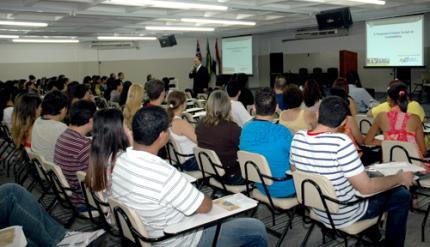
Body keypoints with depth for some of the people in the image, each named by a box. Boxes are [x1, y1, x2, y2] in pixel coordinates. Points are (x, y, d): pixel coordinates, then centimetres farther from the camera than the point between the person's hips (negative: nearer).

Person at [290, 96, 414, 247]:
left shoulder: (298, 138, -11)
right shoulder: (340, 142, -31)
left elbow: (295, 171, 6)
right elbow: (366, 188, -25)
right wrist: (400, 178, -8)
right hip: (345, 216, -7)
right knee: (402, 196, 12)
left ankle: (372, 235, 44)